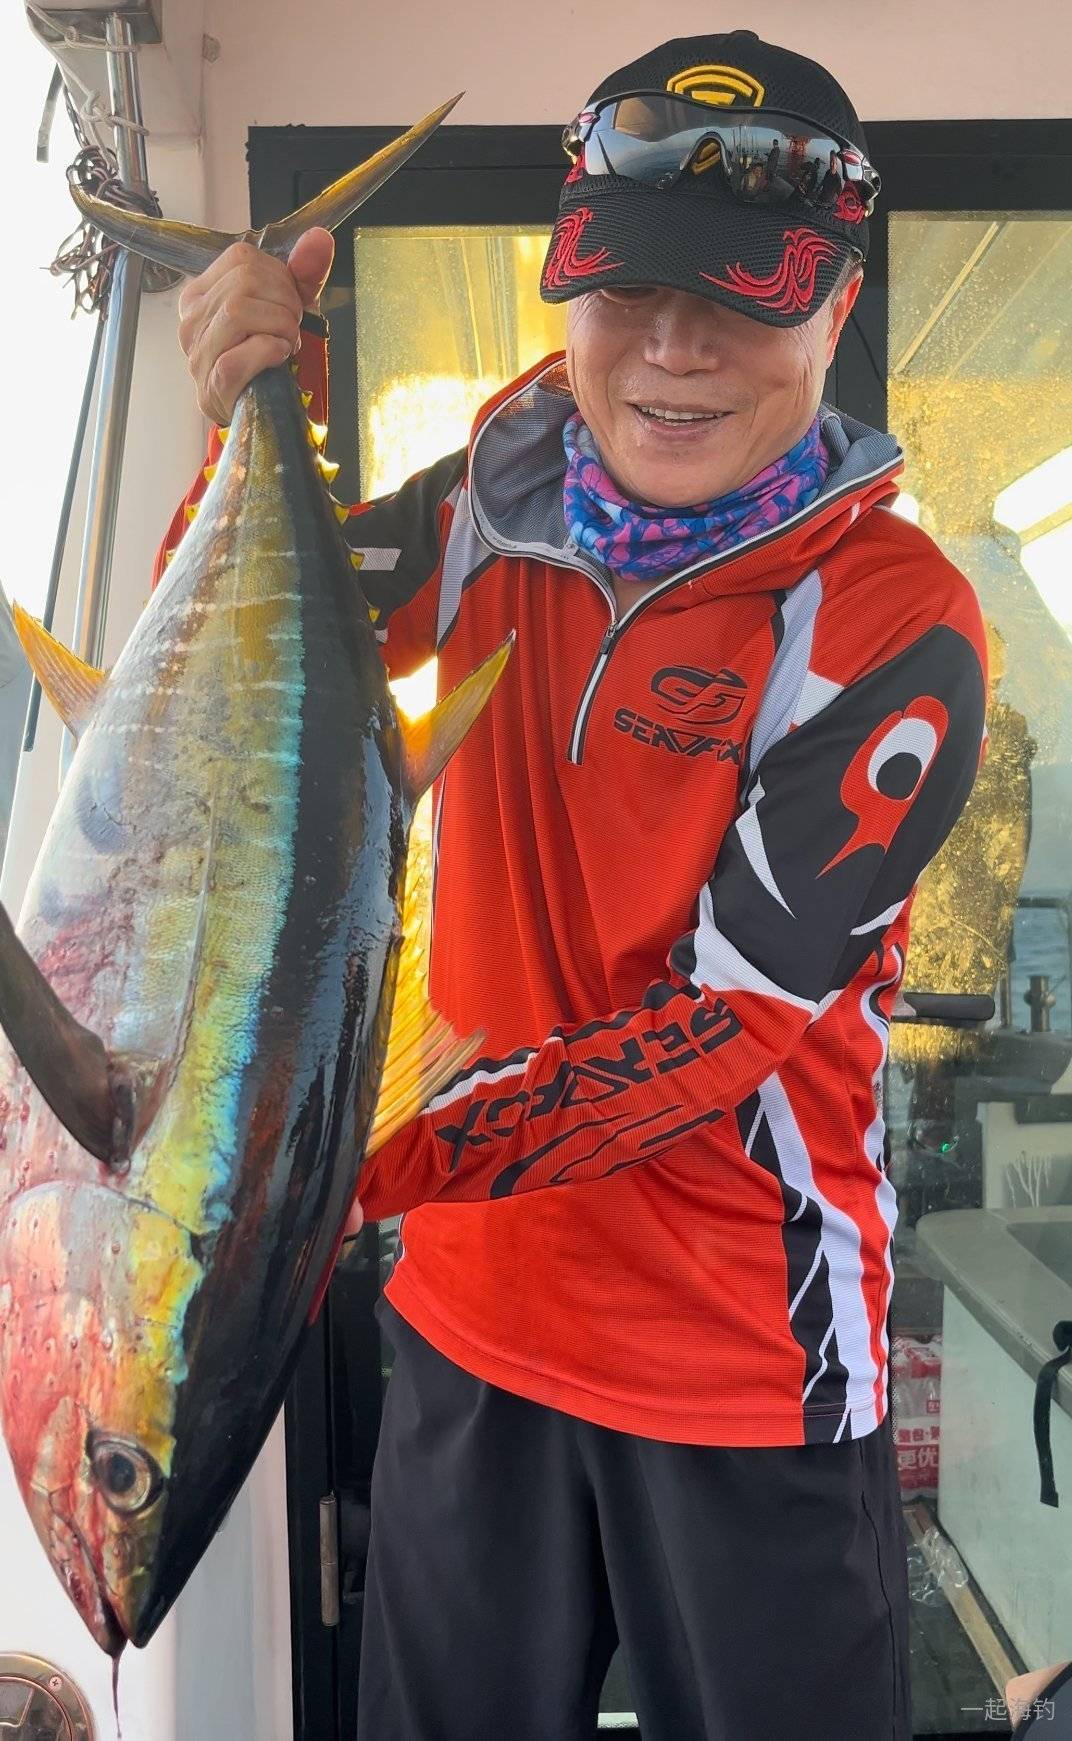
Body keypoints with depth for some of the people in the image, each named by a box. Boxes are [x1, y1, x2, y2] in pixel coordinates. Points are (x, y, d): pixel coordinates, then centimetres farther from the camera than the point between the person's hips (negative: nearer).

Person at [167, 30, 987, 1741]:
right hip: (469, 1303, 5)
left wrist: (373, 1157, -29)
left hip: (746, 1357, -4)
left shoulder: (893, 623, -18)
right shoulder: (511, 479, -3)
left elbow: (729, 1014, -21)